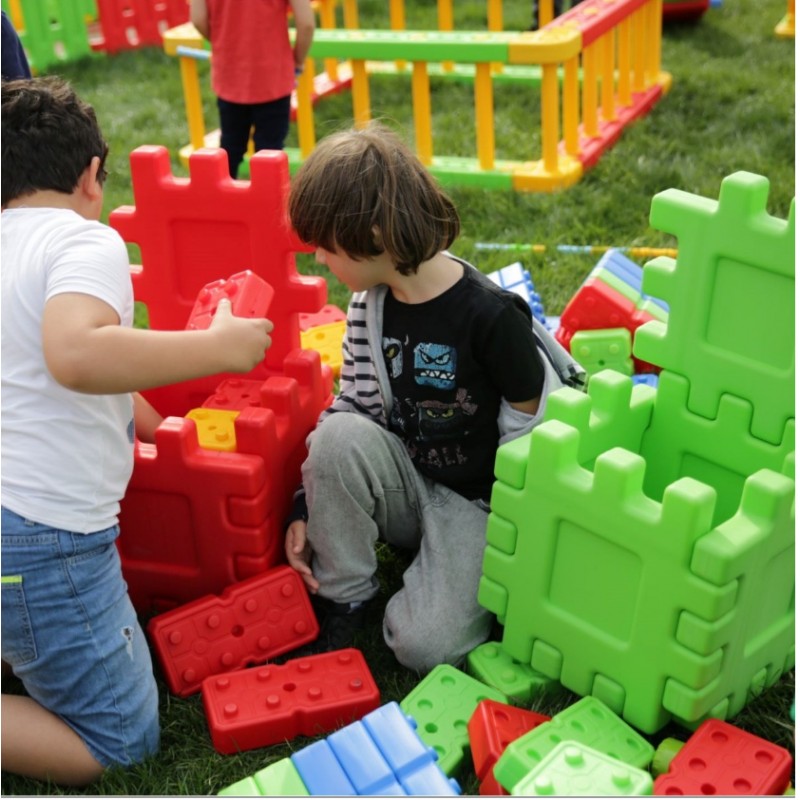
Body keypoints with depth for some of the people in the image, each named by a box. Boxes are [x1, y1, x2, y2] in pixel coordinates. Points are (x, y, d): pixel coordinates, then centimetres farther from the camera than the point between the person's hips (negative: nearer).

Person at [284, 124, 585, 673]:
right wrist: (308, 509, -4)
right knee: (338, 435, -27)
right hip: (406, 483, 5)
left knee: (424, 643, -20)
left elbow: (530, 432, -14)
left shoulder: (490, 314, -23)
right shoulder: (370, 305, -4)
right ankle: (342, 596, -6)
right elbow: (354, 409, 3)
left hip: (477, 502, -4)